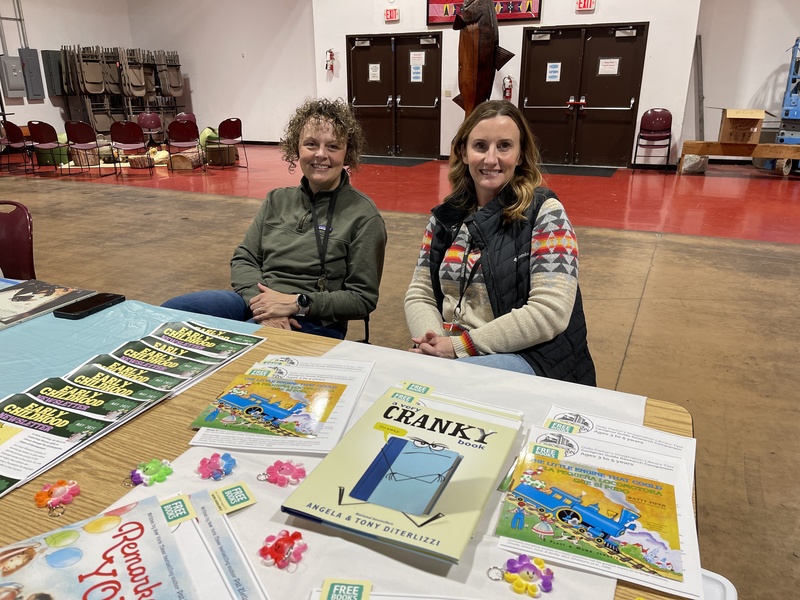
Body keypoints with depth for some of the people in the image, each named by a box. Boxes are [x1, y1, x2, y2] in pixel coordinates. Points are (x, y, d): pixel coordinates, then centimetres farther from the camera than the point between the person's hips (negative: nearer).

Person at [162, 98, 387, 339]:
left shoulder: (364, 215, -3)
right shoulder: (277, 200, 13)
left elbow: (363, 299, -5)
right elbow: (243, 259, 9)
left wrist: (297, 303, -16)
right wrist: (263, 305, -12)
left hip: (313, 324, -4)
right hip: (256, 304, 5)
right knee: (171, 311, -20)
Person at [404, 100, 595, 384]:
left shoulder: (544, 212, -7)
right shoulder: (446, 216, 8)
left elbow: (550, 313, -16)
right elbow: (419, 295, 9)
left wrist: (460, 345, -18)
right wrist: (433, 344, -13)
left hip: (531, 358, -4)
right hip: (447, 354, 5)